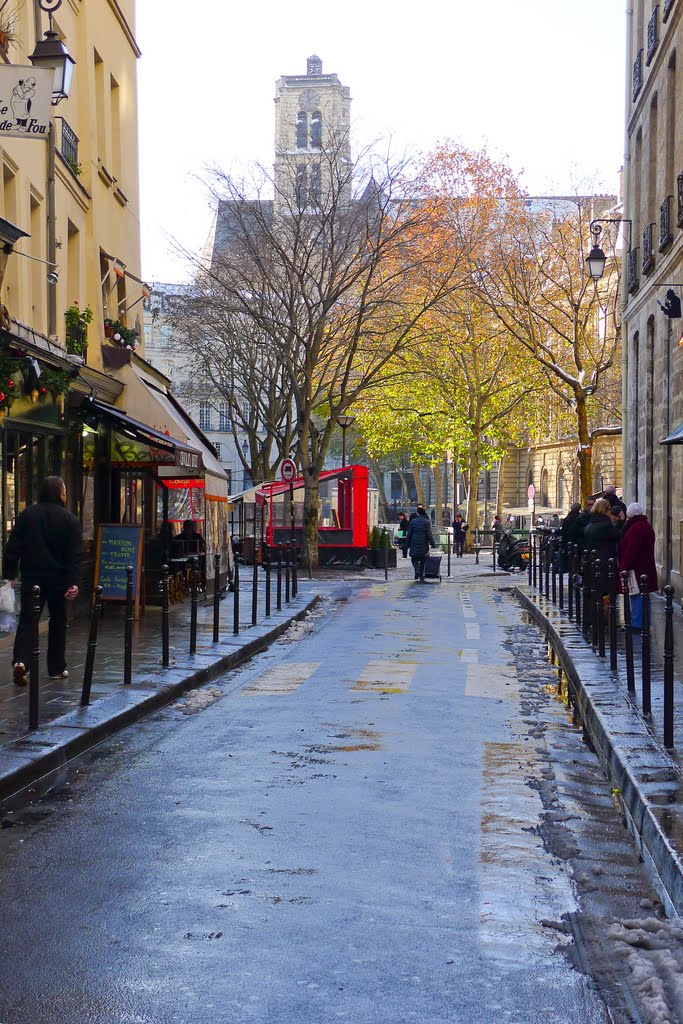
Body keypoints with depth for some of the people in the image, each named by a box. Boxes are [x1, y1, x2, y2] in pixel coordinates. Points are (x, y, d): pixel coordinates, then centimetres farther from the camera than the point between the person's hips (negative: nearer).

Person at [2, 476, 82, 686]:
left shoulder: (27, 515, 2)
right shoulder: (70, 520, -4)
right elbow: (74, 555, -9)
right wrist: (73, 582, -11)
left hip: (31, 578, 1)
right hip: (58, 580, -1)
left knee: (27, 620, 2)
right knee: (58, 622, 13)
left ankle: (21, 661, -20)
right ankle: (56, 668, 18)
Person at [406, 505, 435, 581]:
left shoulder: (412, 521, -3)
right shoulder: (427, 522, -6)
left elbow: (409, 534, 1)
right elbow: (429, 534, -8)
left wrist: (408, 543, 9)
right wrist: (432, 544, -3)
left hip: (414, 544, 0)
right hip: (424, 545, 0)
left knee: (414, 558, 12)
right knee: (423, 561, 12)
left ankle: (417, 570, -15)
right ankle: (421, 576, 13)